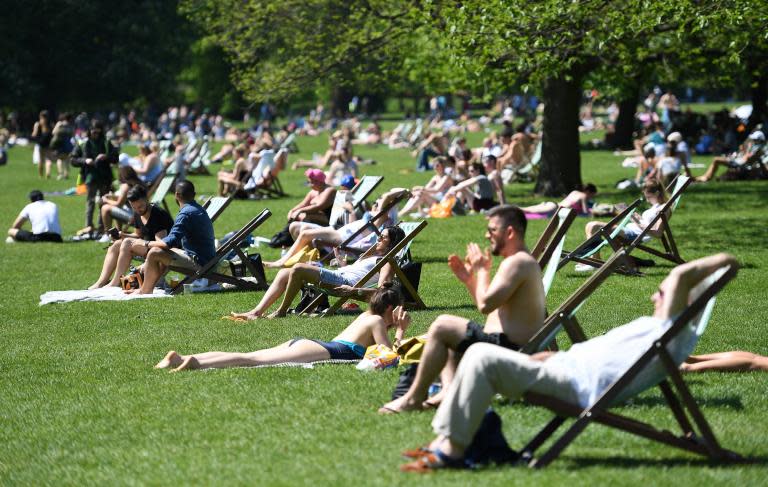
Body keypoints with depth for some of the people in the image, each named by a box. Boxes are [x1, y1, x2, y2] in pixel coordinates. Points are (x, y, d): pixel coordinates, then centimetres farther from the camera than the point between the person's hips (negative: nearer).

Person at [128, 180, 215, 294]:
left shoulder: (185, 214, -18)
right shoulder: (199, 209, 15)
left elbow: (170, 242, -24)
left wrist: (148, 244, -8)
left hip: (198, 261, -10)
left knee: (154, 253, -13)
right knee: (164, 252, 25)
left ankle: (145, 292, 1)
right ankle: (146, 288, 25)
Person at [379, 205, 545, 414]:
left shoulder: (517, 263, -17)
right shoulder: (522, 261, 19)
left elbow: (485, 304, -24)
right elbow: (490, 305, 22)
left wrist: (481, 270, -8)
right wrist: (468, 278, 12)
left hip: (507, 347, -12)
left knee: (442, 326, -11)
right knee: (447, 337, 22)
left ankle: (413, 398, -9)